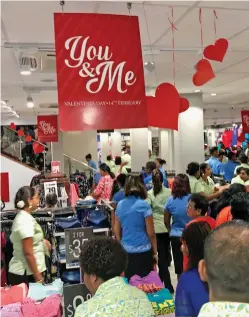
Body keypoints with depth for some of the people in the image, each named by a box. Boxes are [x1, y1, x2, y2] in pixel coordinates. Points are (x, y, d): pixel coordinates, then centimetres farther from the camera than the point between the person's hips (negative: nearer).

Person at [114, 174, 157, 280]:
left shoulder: (120, 205, 2)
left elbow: (116, 230, 10)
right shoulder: (143, 205, -12)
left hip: (125, 251, 5)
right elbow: (151, 233, -8)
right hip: (142, 251, -4)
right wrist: (155, 252, 3)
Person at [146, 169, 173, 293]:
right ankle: (161, 278, 37)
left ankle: (168, 286, 0)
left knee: (161, 256, 2)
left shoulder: (149, 194, -8)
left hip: (156, 228, -3)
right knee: (165, 254, 19)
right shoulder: (169, 192, -1)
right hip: (168, 227, 3)